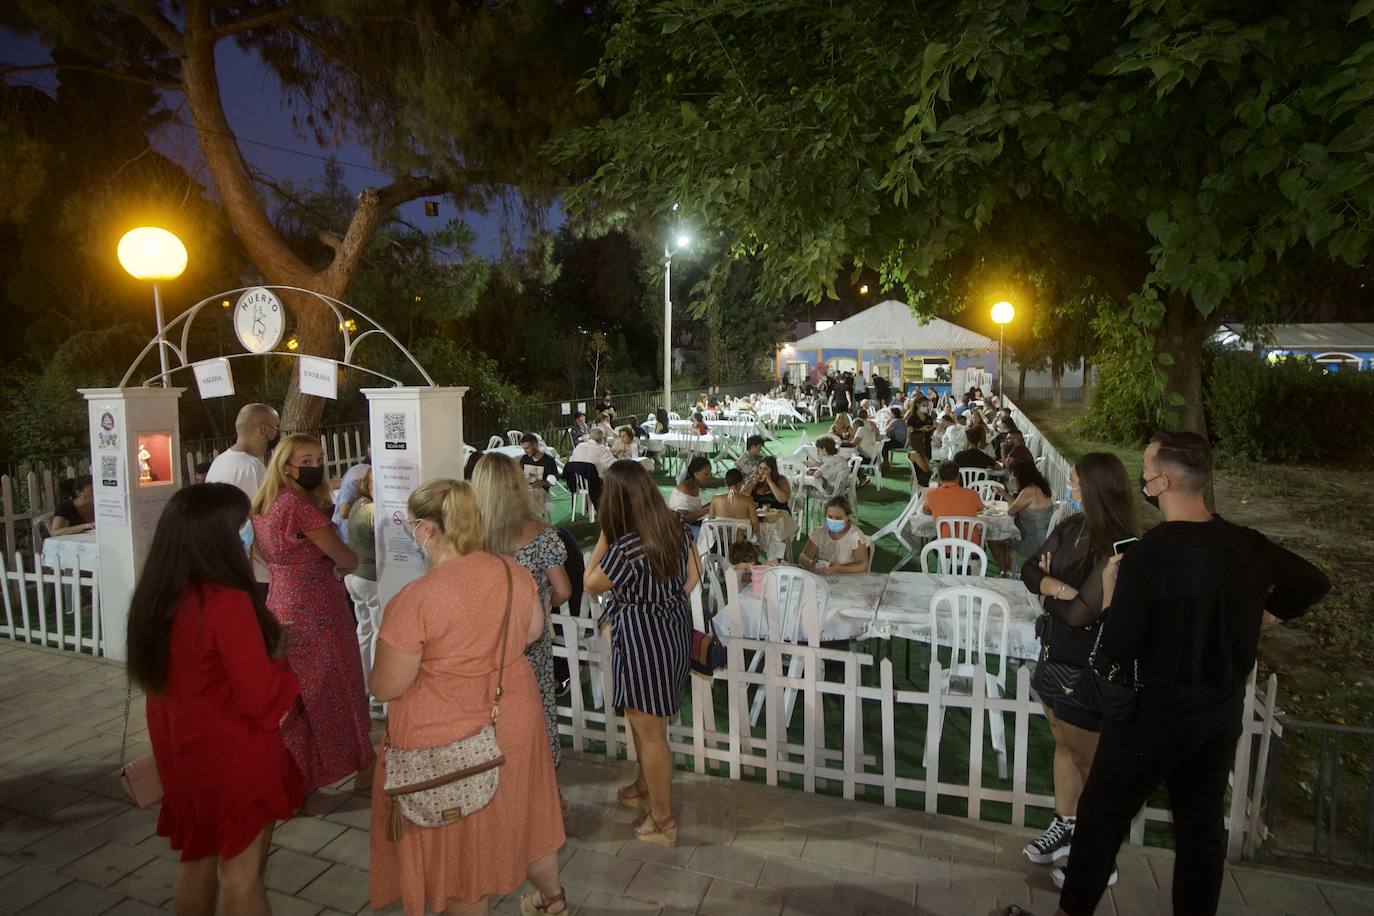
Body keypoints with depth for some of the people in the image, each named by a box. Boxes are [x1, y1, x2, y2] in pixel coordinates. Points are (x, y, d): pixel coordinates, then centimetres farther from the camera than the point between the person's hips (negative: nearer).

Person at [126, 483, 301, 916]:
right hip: (234, 759, -7)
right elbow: (260, 698, -24)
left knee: (197, 861, 25)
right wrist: (278, 657, -6)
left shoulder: (156, 596, -4)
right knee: (241, 873, 11)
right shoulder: (227, 602, -28)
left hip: (180, 753, 7)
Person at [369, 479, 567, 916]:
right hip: (515, 723, 6)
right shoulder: (513, 573, -9)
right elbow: (534, 630, 8)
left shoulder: (415, 599, -26)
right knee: (522, 811, 27)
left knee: (459, 845, 16)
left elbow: (385, 687, -18)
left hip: (446, 739, -6)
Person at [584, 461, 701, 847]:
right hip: (673, 628, 8)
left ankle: (663, 822, 23)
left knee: (650, 732, 8)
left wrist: (603, 537, -10)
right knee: (643, 719, 27)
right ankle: (644, 787, 46)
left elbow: (591, 585, -10)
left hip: (642, 637, -8)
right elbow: (693, 574, 7)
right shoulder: (676, 527, -5)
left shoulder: (625, 547, -27)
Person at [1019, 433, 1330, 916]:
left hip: (1155, 715, -6)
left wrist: (1110, 591, -8)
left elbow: (1115, 651, -21)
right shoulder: (1247, 544, -5)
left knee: (1100, 818, 10)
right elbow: (1314, 582, 14)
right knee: (1202, 826, 20)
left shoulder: (1148, 554, -25)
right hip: (1223, 713, 6)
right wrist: (1254, 618, 16)